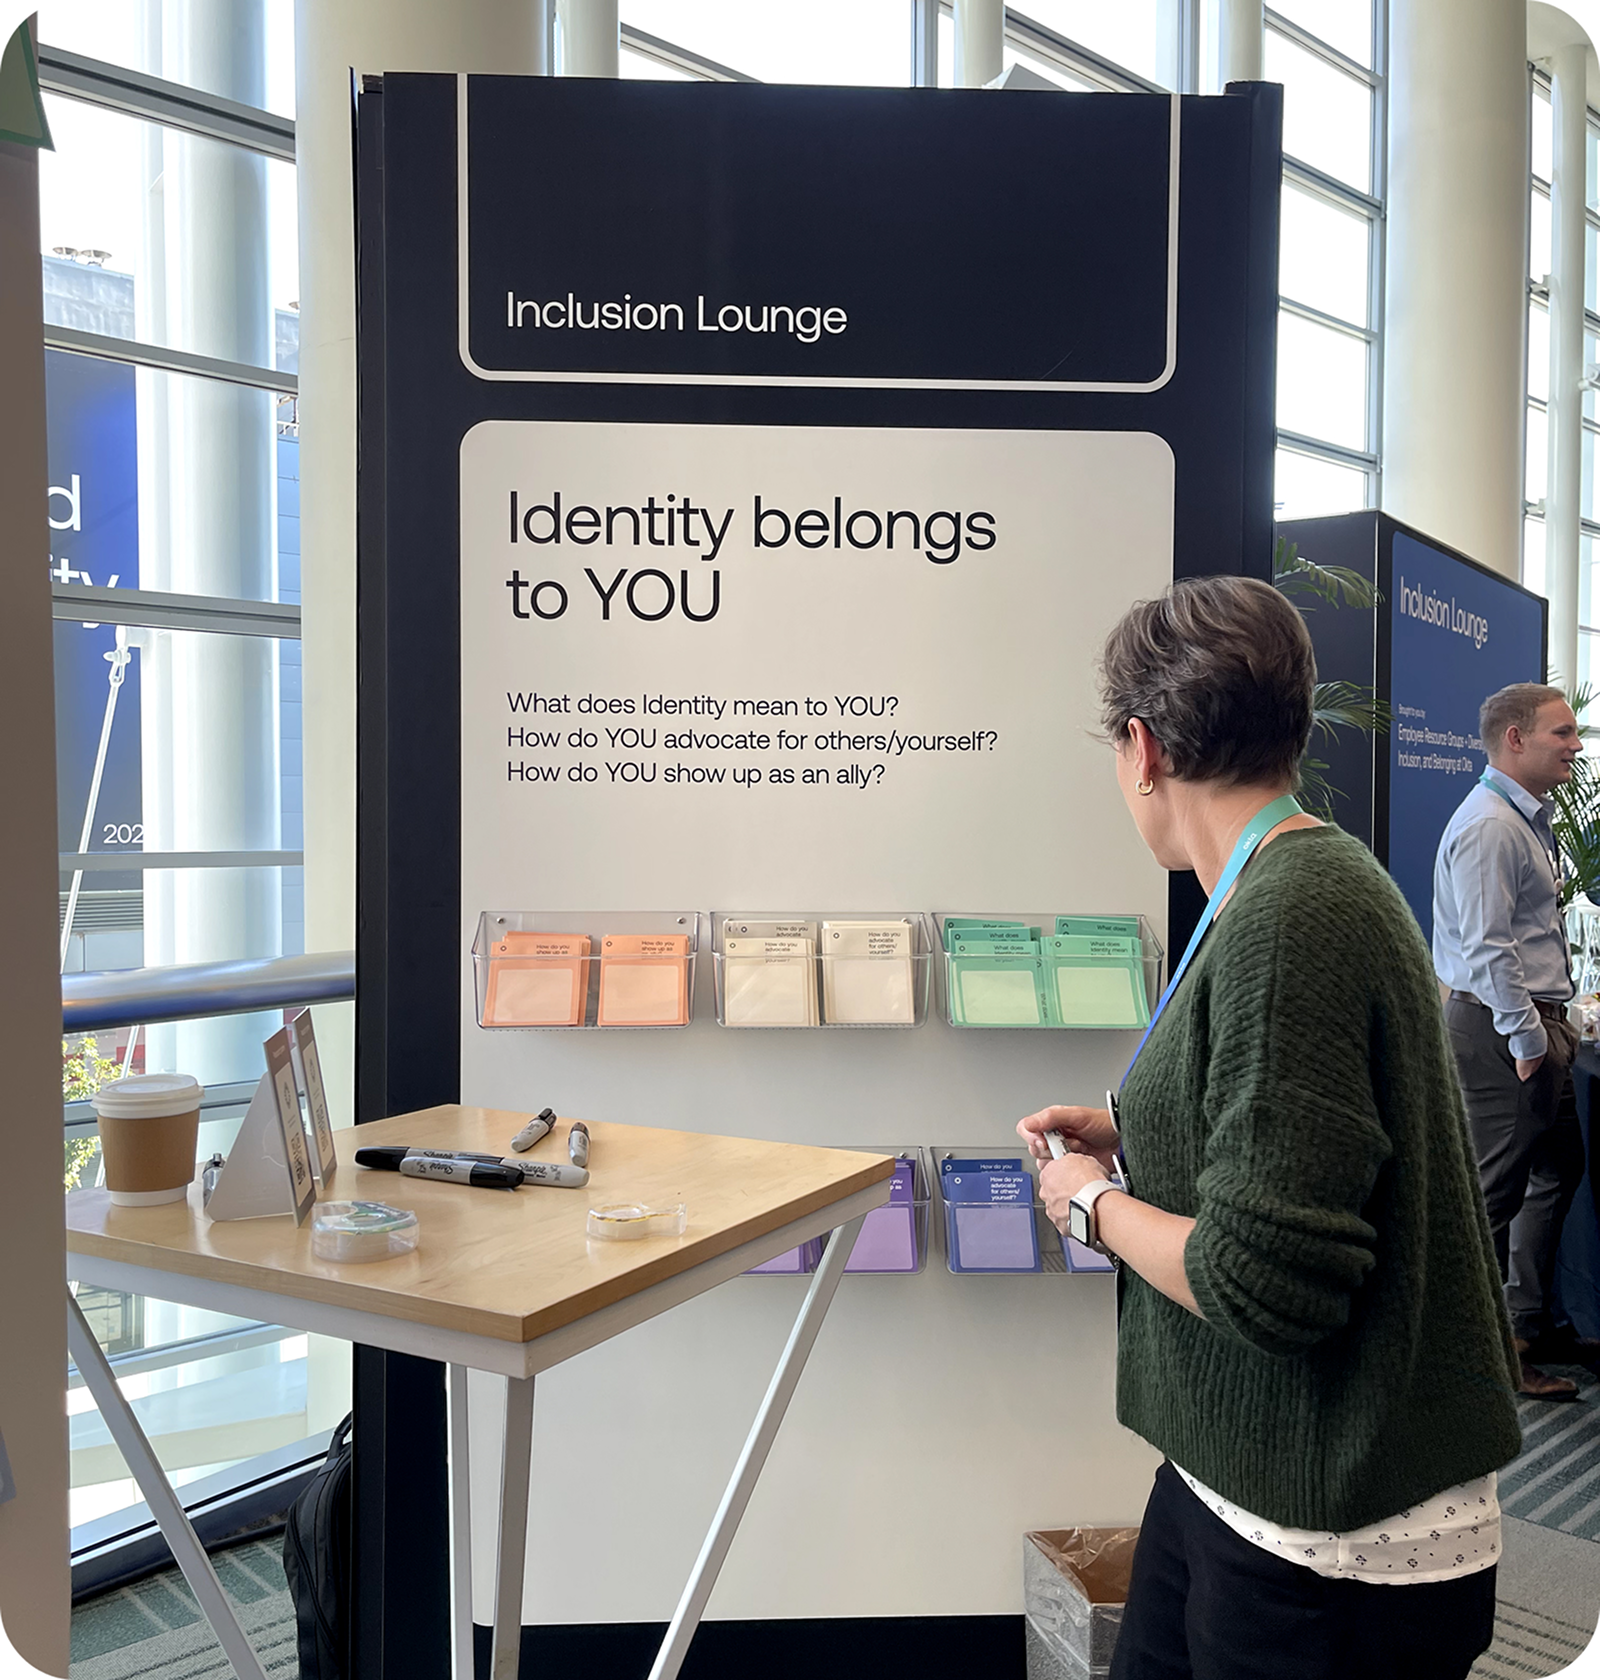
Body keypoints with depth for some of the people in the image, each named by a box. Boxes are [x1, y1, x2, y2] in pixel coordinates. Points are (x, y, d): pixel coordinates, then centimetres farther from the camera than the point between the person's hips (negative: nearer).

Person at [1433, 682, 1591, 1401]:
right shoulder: (1489, 828, -18)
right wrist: (1527, 1038, -21)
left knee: (1558, 1169, 20)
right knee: (1493, 1192, -3)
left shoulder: (1528, 820, 16)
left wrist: (1549, 1024, 17)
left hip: (1532, 1023, 11)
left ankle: (1532, 1322, 33)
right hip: (1500, 1027, -11)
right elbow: (1487, 949, -23)